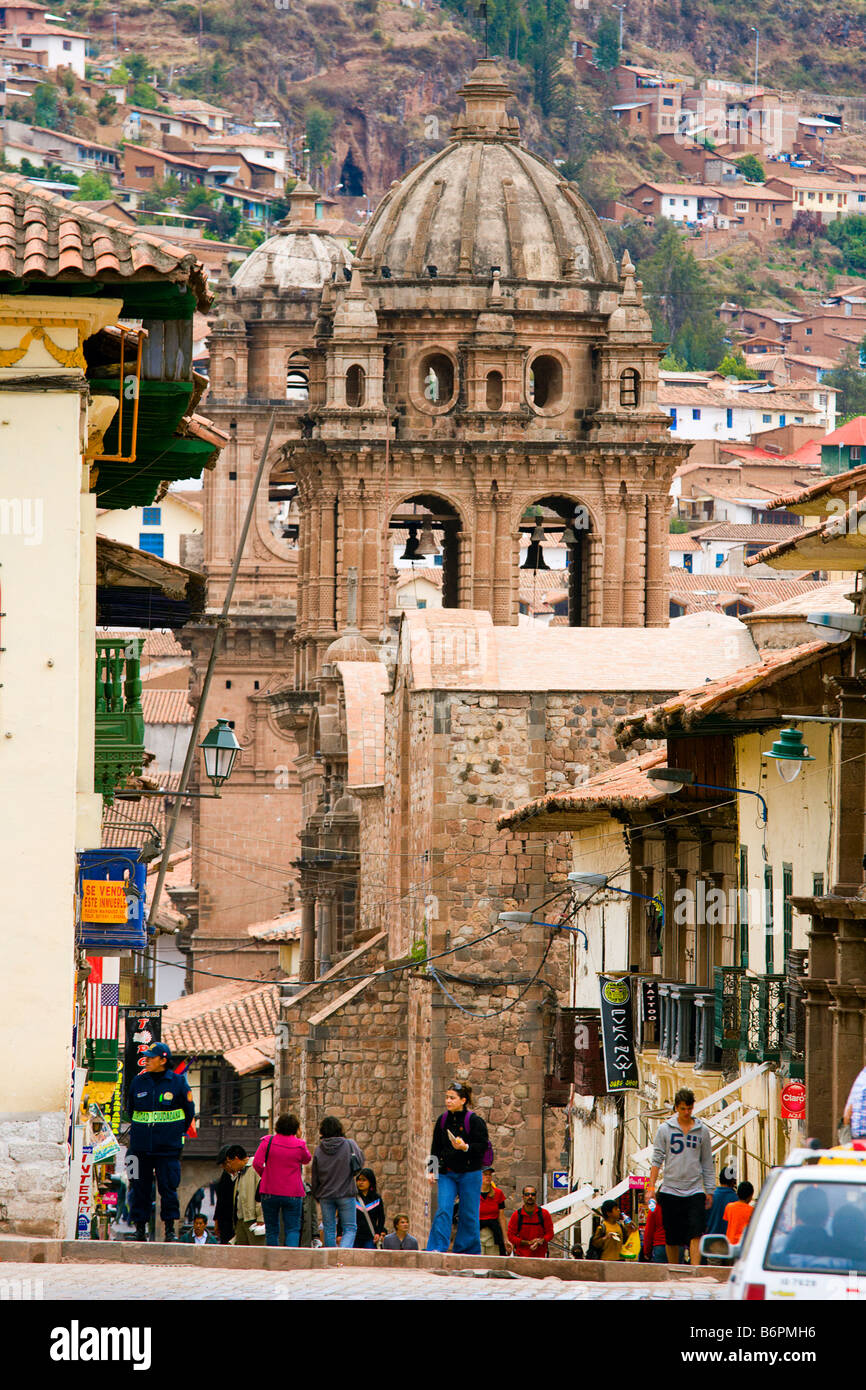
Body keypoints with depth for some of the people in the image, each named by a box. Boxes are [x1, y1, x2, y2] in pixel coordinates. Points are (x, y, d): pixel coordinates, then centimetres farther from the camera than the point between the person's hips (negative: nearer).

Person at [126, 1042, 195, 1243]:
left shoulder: (178, 1083, 0)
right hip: (140, 1147, 3)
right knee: (139, 1188, 2)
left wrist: (178, 1134, 8)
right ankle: (140, 1228, 8)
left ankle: (170, 1229, 3)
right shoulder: (138, 1082, 7)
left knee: (168, 1188, -4)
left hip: (167, 1148, -3)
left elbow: (189, 1112, 8)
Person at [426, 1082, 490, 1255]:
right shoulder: (443, 1120, 9)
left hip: (469, 1173, -3)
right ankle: (437, 1248, -15)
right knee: (443, 1210, -10)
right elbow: (435, 1148, 14)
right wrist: (432, 1171, 8)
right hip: (446, 1173, 3)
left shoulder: (475, 1121, -6)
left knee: (468, 1215, 2)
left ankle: (469, 1250, 10)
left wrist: (466, 1148, -26)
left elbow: (483, 1147, -9)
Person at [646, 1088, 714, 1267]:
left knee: (695, 1233, -14)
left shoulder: (702, 1131, 8)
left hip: (694, 1191, 0)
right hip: (670, 1191, 0)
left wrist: (709, 1191, 10)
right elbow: (657, 1159, 4)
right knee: (672, 1237, 4)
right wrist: (651, 1186, -4)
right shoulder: (664, 1129, 4)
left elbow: (707, 1163, 13)